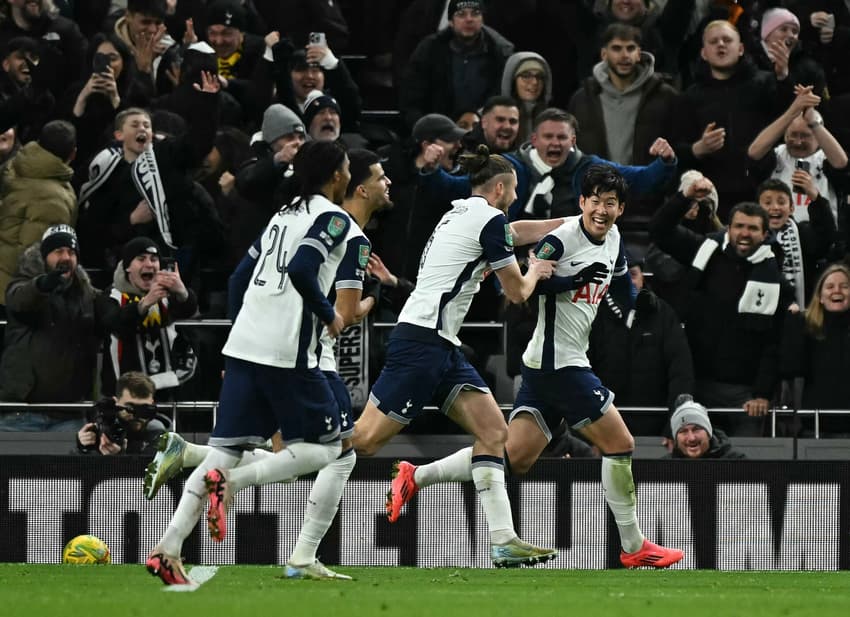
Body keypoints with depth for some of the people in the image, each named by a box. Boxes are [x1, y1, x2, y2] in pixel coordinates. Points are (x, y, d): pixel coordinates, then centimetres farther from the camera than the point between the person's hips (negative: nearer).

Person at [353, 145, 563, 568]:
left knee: (493, 432, 3)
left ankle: (503, 541, -2)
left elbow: (515, 232, 39)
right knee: (363, 440, -13)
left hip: (441, 346, 10)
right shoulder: (489, 219, -7)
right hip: (422, 341, -10)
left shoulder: (462, 214, 20)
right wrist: (534, 272, 20)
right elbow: (516, 292, -1)